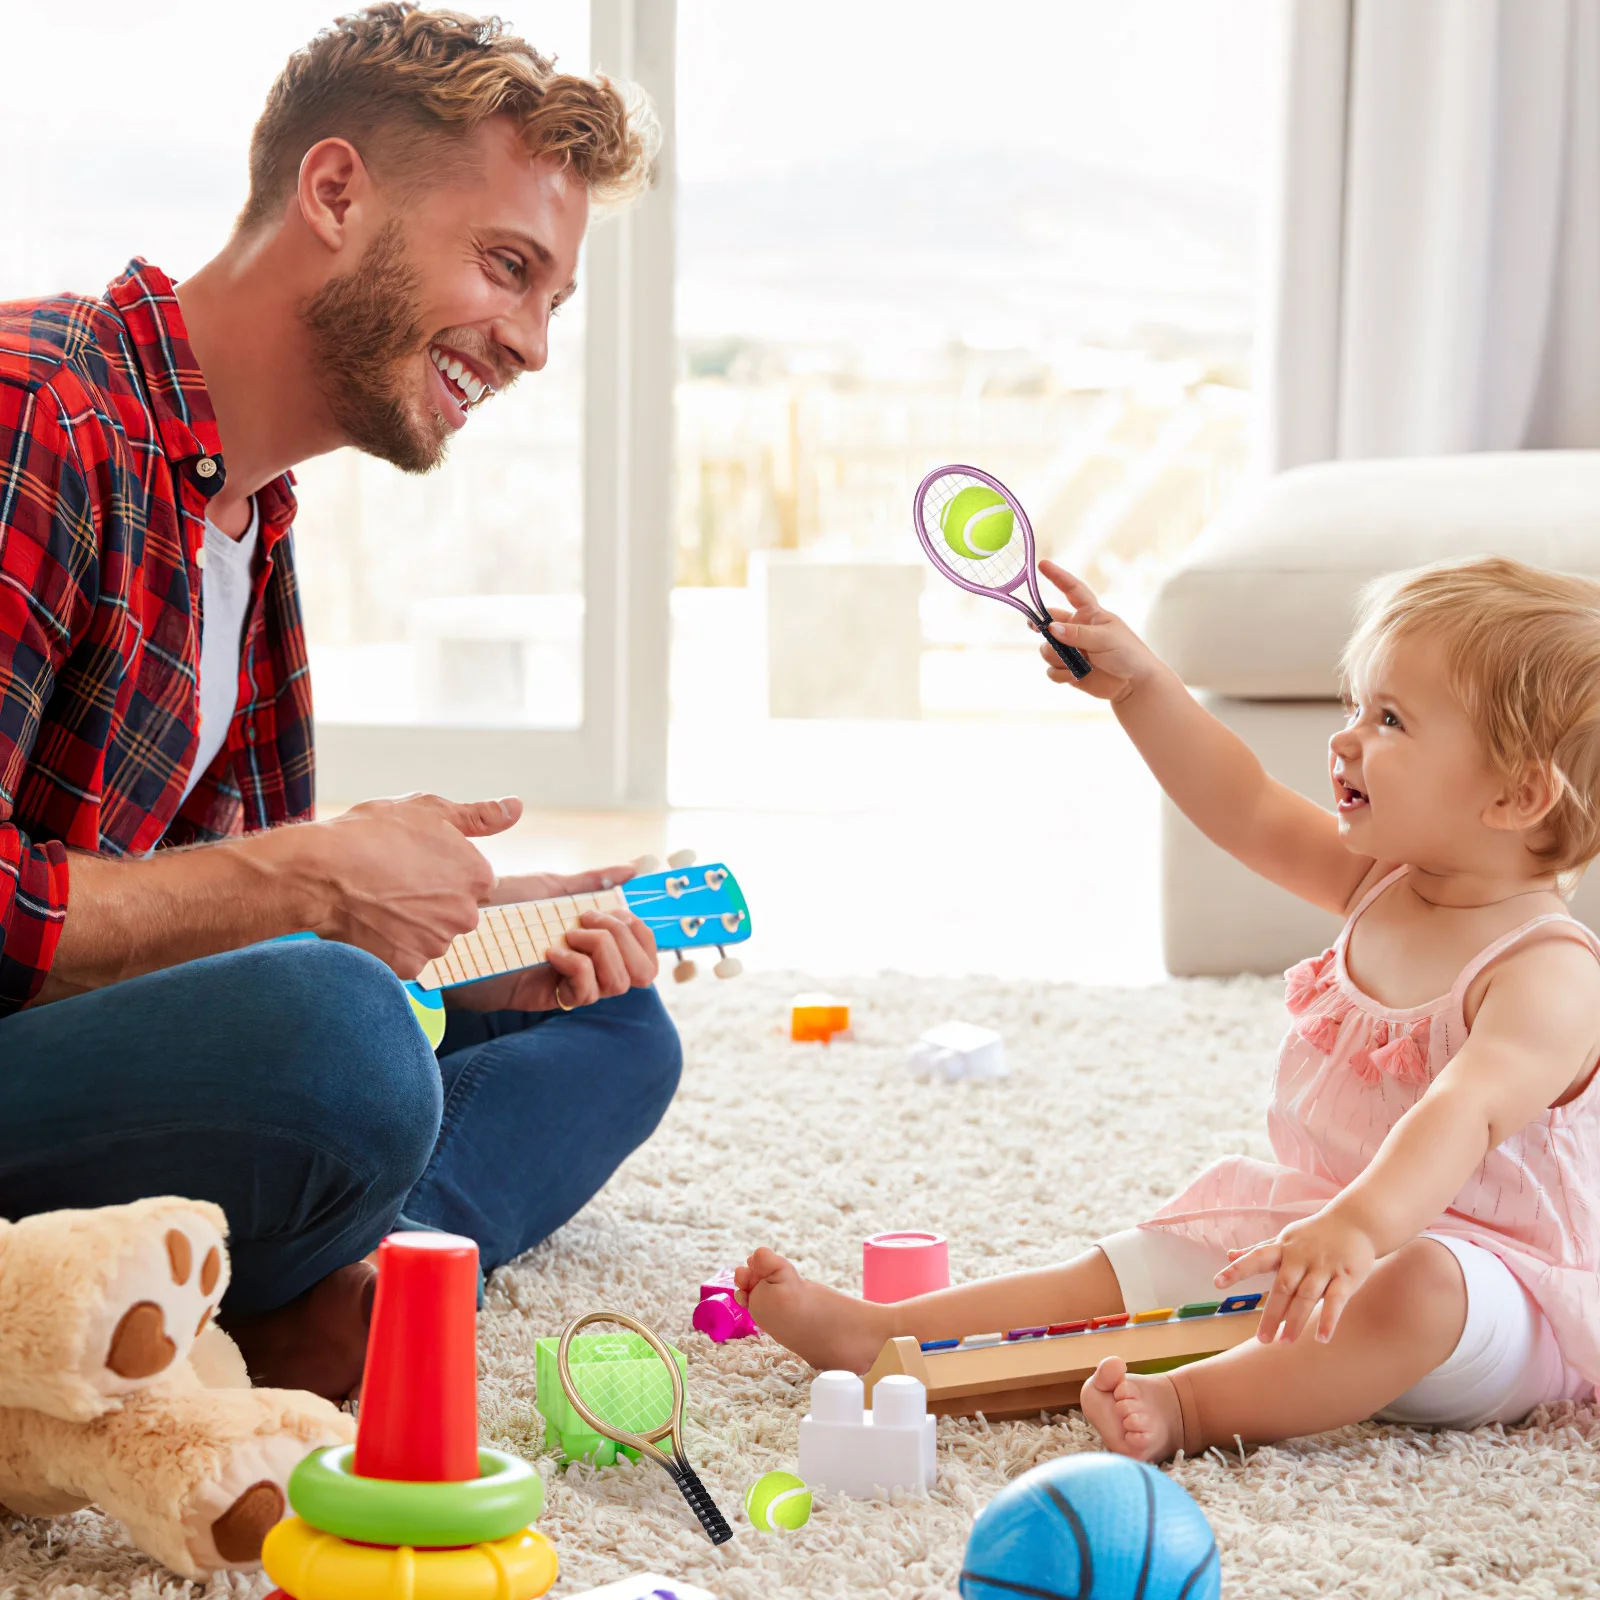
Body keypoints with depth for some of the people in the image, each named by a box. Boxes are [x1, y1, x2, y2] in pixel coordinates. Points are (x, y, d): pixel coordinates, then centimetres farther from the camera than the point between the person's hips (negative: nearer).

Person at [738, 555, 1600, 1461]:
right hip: (1315, 1230, 9)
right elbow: (1249, 813, 14)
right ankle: (878, 1334, 0)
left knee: (1420, 1287, -42)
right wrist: (1139, 685, 9)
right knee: (1121, 1271, 3)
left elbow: (1463, 1113, -40)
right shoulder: (1383, 884, 6)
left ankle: (1189, 1408, -47)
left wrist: (1359, 1227, -55)